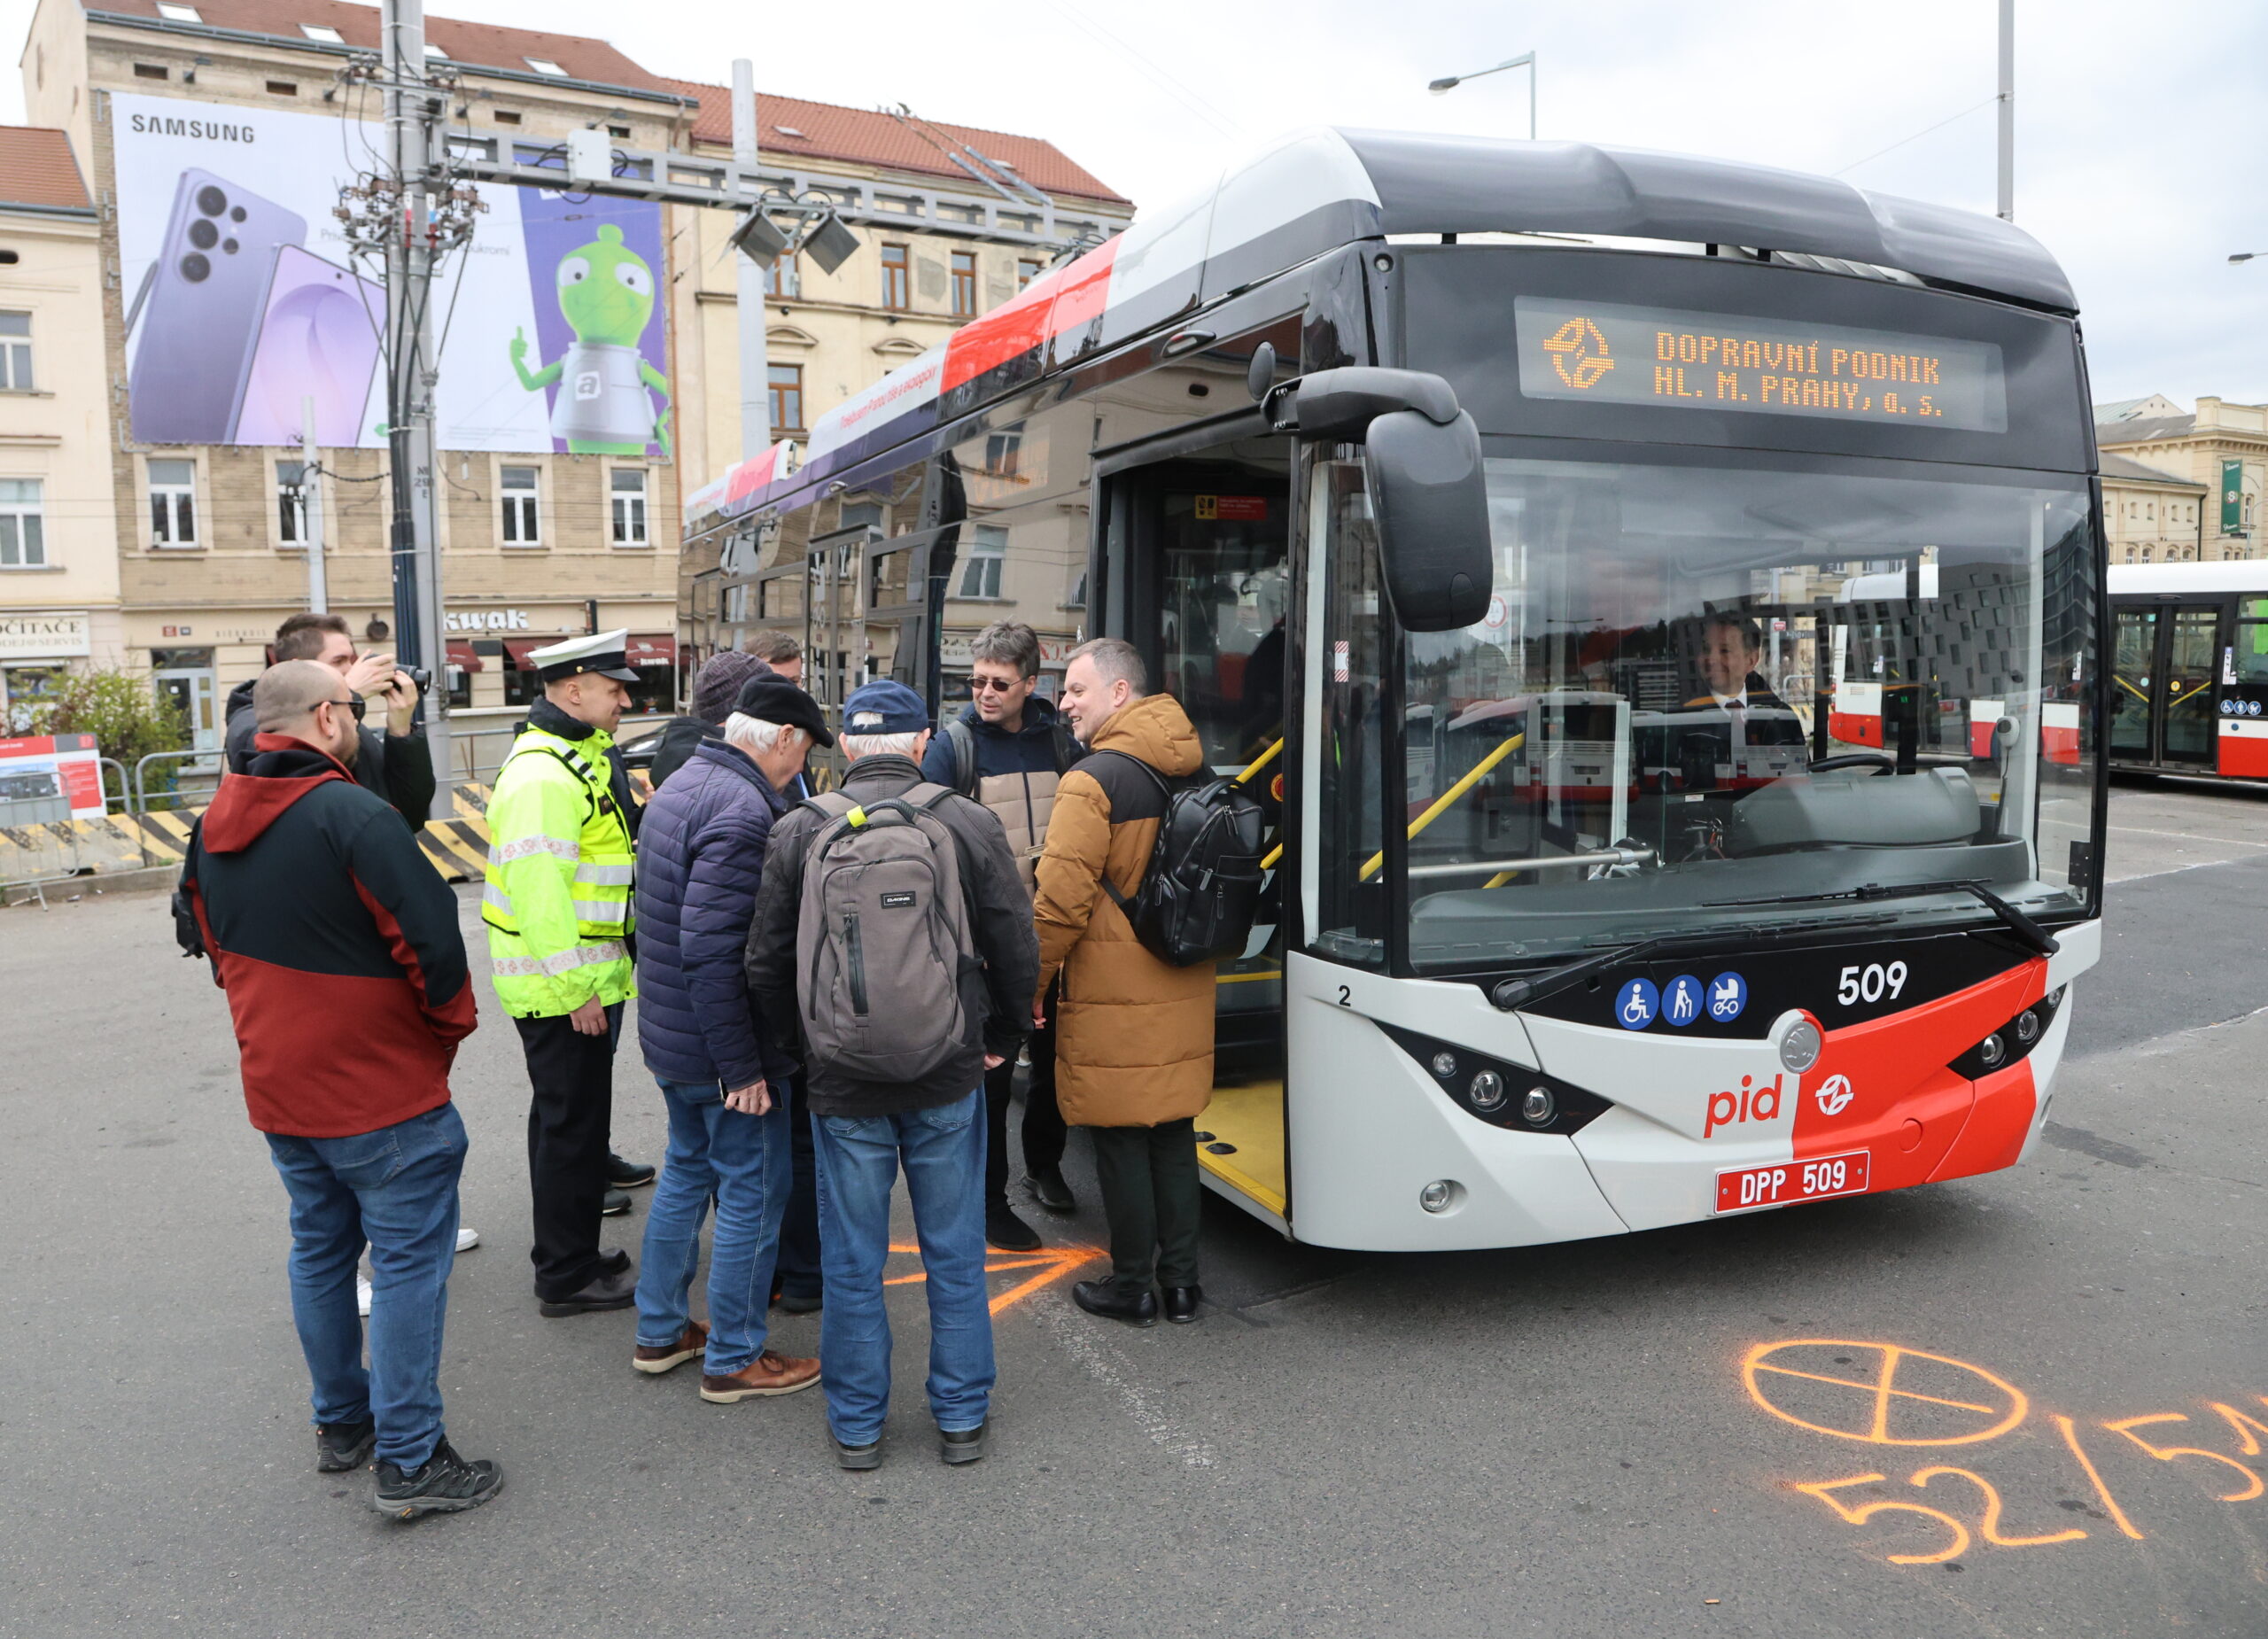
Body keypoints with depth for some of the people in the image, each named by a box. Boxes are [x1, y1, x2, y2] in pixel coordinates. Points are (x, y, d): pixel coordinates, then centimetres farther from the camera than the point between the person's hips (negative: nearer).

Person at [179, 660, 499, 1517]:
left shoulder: (217, 822, 6)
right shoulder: (350, 814, -21)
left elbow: (214, 940, 16)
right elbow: (432, 935, -23)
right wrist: (451, 1025, -6)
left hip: (277, 1087, 8)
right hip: (381, 1092, -8)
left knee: (321, 1252, 20)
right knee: (408, 1262, 0)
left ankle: (340, 1423, 34)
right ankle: (409, 1460, 4)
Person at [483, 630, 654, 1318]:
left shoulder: (581, 756, 14)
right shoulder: (542, 775, -21)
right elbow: (535, 888, -27)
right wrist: (573, 989, -25)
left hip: (588, 973, 10)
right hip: (558, 984, -10)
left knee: (577, 1106, 21)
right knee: (570, 1118, -1)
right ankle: (567, 1276, 9)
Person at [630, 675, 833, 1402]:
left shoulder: (681, 785, 8)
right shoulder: (742, 810, -24)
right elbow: (712, 950, -29)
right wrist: (741, 1066, -23)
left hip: (669, 1035, 10)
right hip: (721, 1046, -10)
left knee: (688, 1171, 23)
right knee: (753, 1192, 4)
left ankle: (661, 1332, 35)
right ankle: (733, 1358, 17)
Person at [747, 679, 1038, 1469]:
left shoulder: (798, 833, -3)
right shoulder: (968, 824, -5)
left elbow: (765, 965, 2)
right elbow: (1017, 952, -2)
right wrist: (1000, 1040, 14)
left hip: (842, 1085, 0)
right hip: (950, 1078, 0)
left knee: (852, 1260, 13)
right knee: (955, 1253, 13)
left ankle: (857, 1425, 24)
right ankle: (962, 1417, 24)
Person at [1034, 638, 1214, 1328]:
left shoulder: (1093, 781, -15)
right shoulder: (1193, 775, 8)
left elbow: (1061, 900, -17)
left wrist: (1035, 979, -4)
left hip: (1114, 998, -7)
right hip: (1184, 991, 7)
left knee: (1121, 1141, 5)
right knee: (1174, 1133, 15)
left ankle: (1132, 1285, 16)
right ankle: (1181, 1280, 24)